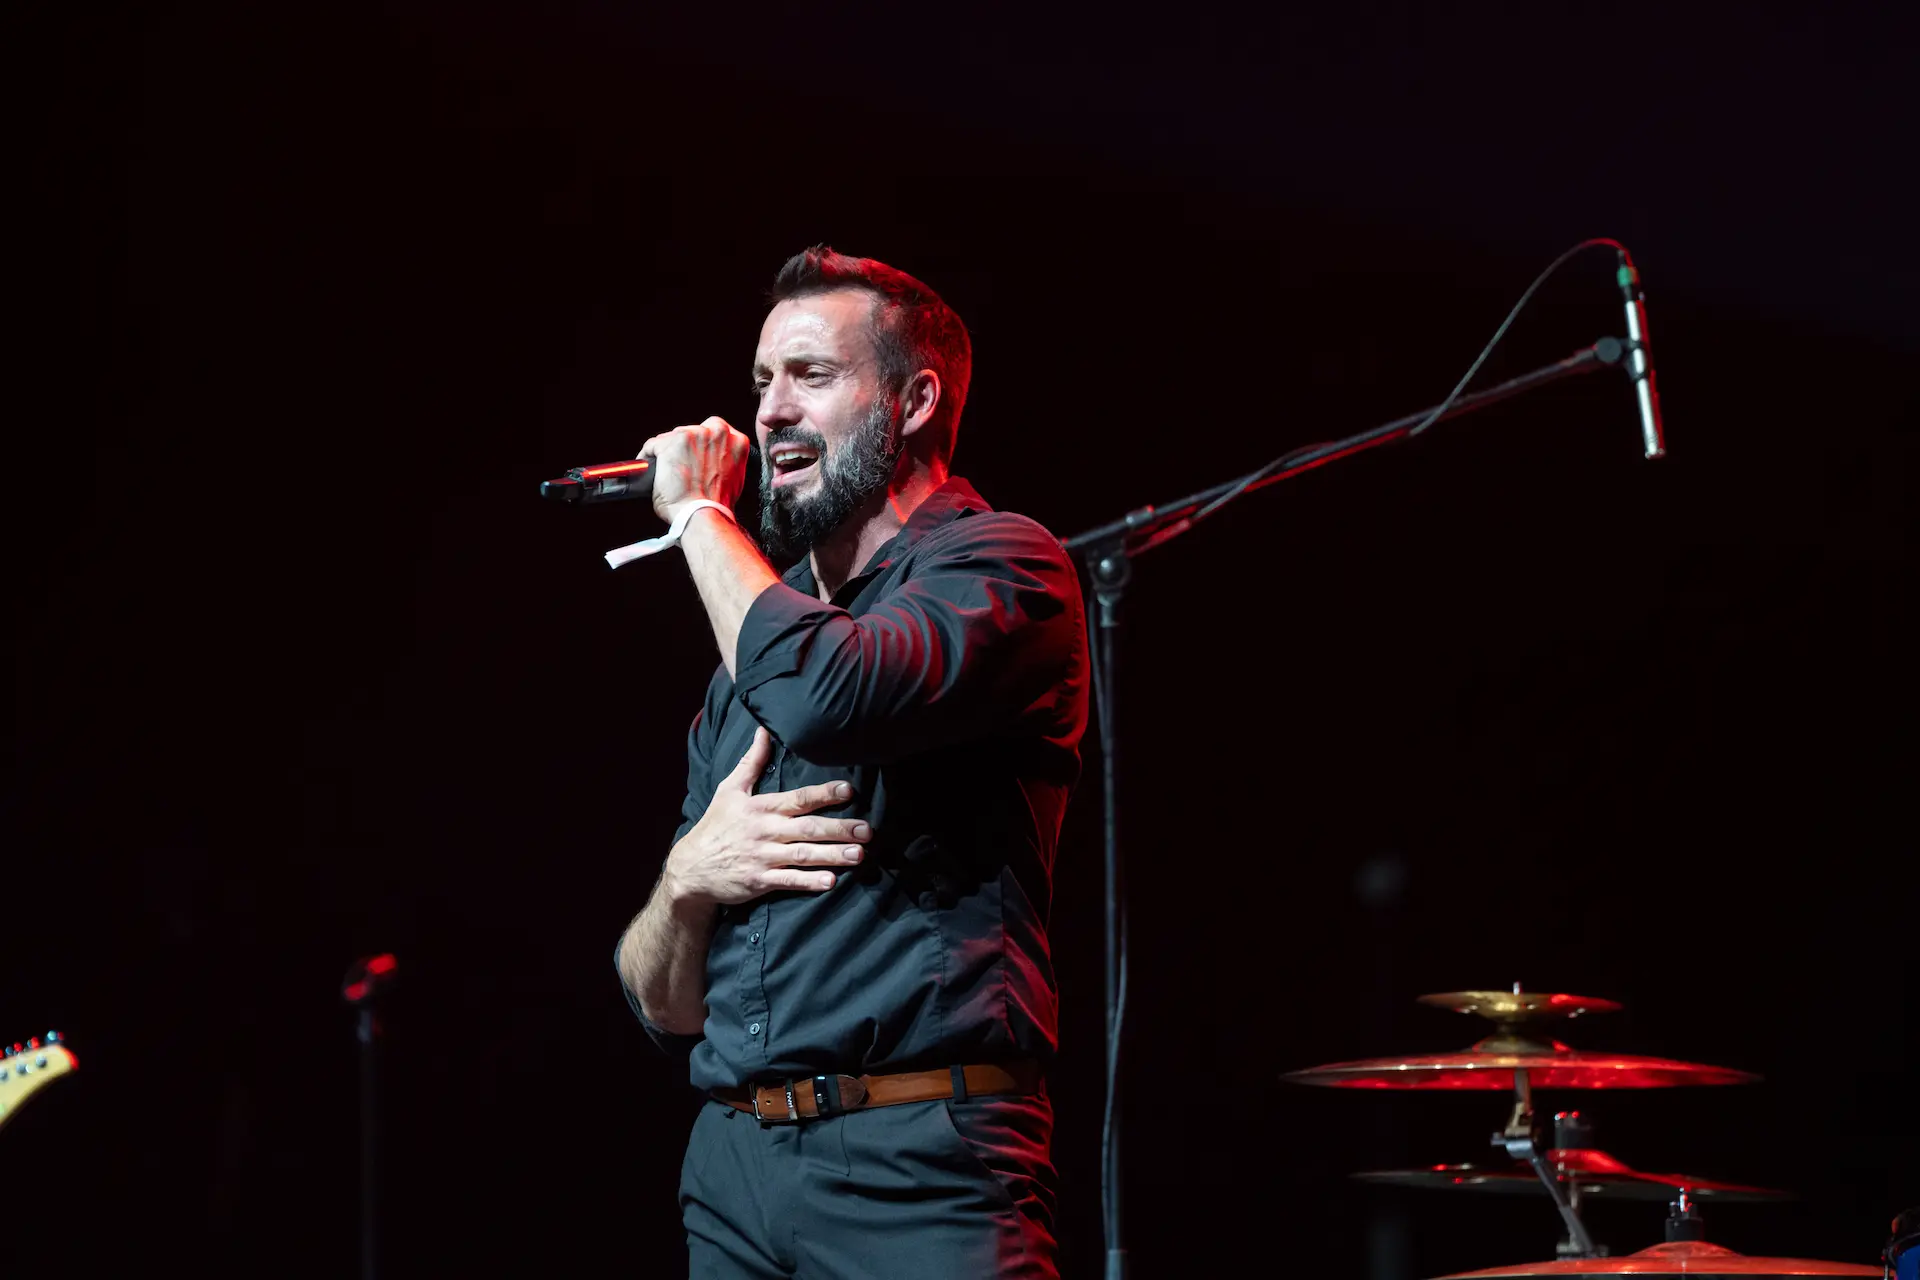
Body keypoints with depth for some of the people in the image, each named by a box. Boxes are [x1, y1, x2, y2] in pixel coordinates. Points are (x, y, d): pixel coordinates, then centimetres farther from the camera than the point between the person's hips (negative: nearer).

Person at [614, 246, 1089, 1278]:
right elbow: (662, 1007, 19)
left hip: (920, 1169, -7)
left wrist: (700, 511, -6)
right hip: (730, 1171, 7)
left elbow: (825, 692, -24)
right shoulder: (740, 675, 18)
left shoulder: (999, 568, -2)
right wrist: (684, 883, -4)